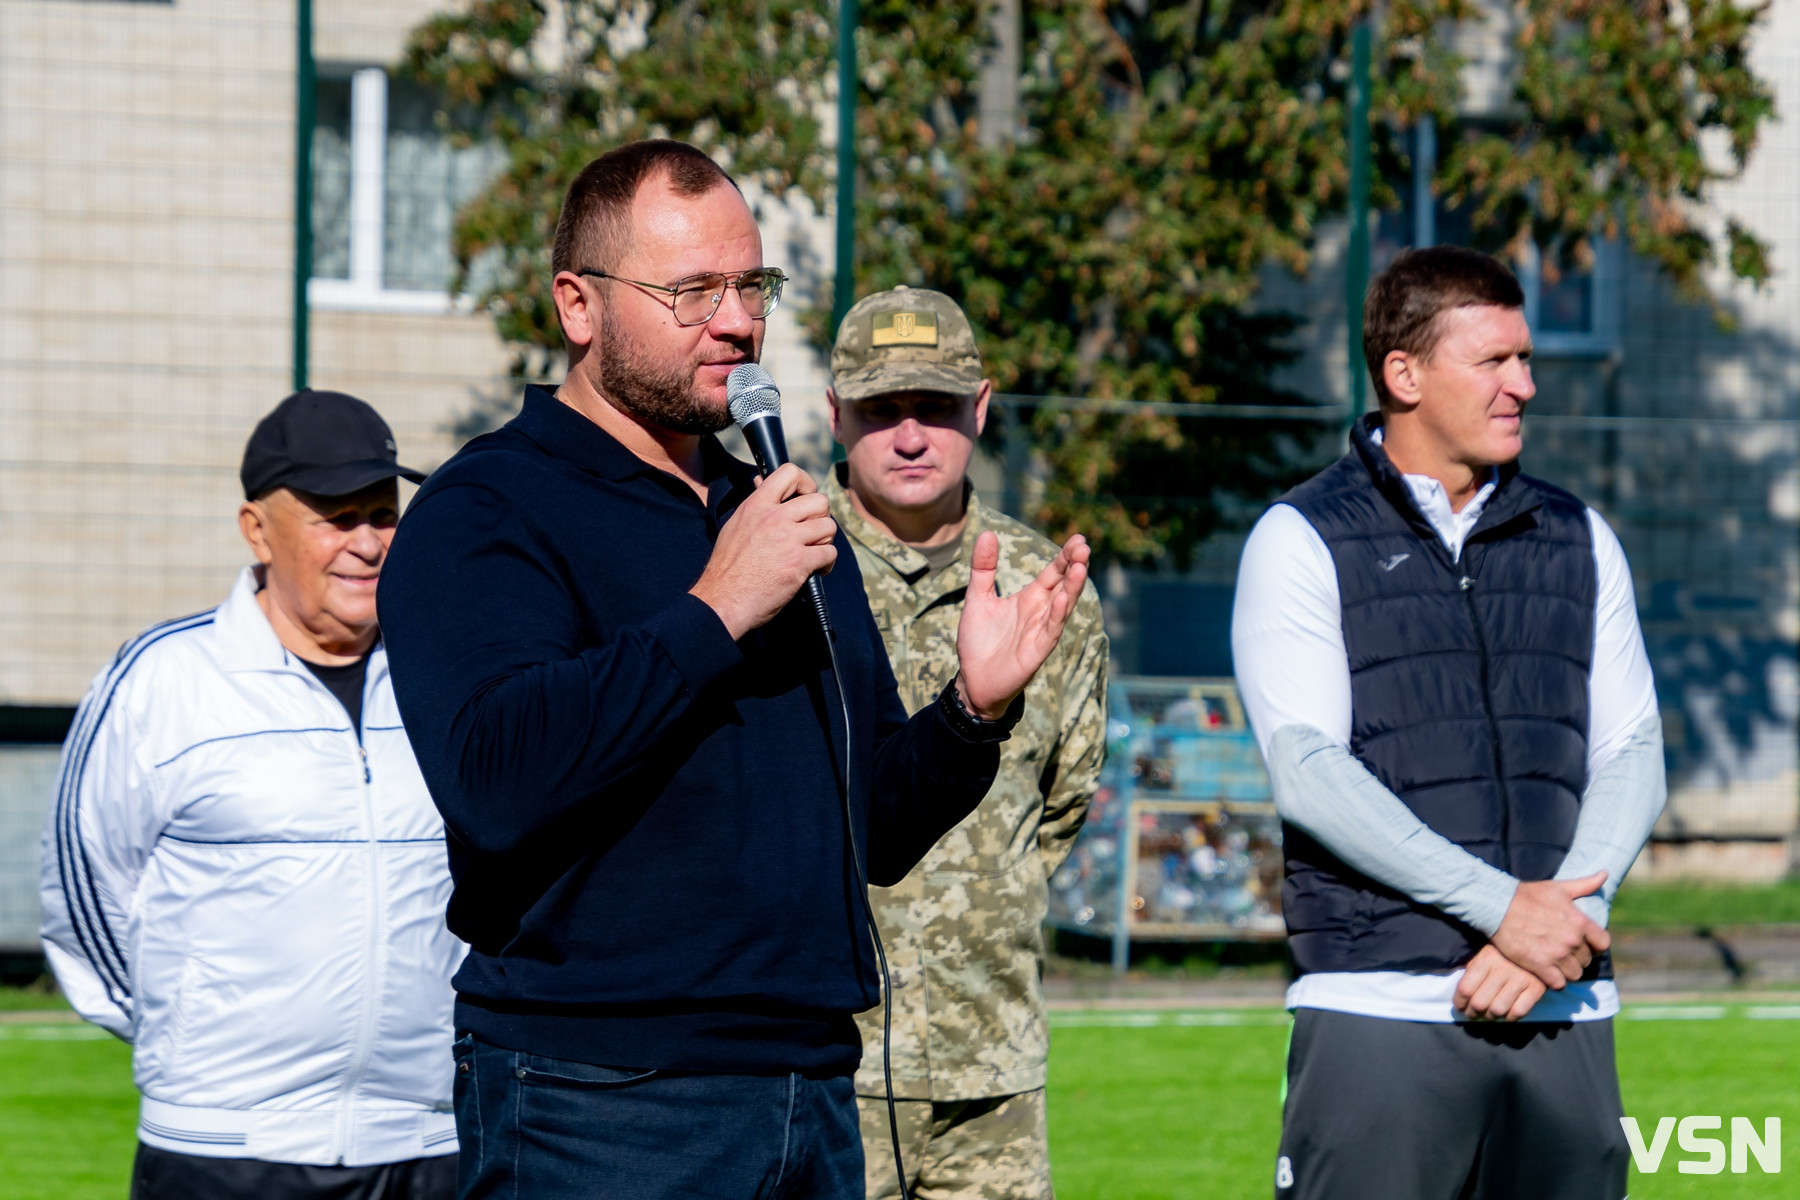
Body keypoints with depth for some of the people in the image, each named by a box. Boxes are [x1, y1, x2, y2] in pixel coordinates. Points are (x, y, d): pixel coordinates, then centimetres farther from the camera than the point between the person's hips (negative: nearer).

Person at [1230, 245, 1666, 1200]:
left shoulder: (1579, 541, 16)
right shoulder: (1301, 541, 2)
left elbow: (1633, 754, 11)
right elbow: (1308, 771, -8)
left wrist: (1556, 929, -7)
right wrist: (1502, 906, -14)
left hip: (1565, 1012, 4)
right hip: (1380, 1008, -4)